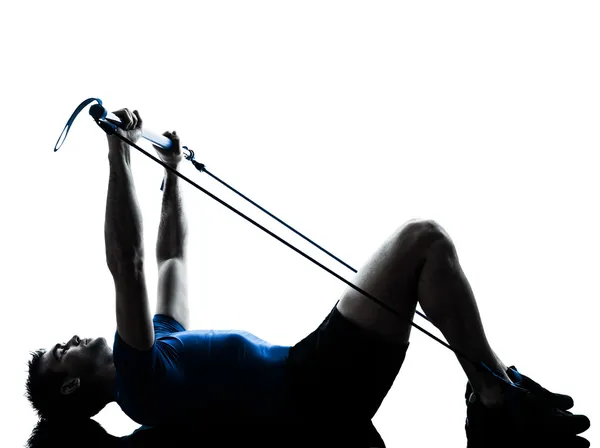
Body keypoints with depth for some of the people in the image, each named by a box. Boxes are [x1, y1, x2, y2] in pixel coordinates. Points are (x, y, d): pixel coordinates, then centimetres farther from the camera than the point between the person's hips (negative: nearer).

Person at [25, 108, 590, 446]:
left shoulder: (157, 354, 22)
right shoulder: (137, 381, -7)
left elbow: (172, 261, 30)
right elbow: (128, 268, -18)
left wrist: (171, 172, 32)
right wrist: (118, 154, -18)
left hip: (314, 378, 10)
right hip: (318, 388, -10)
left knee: (424, 244, 12)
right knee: (422, 240, -14)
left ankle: (497, 401, 6)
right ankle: (500, 400, -10)